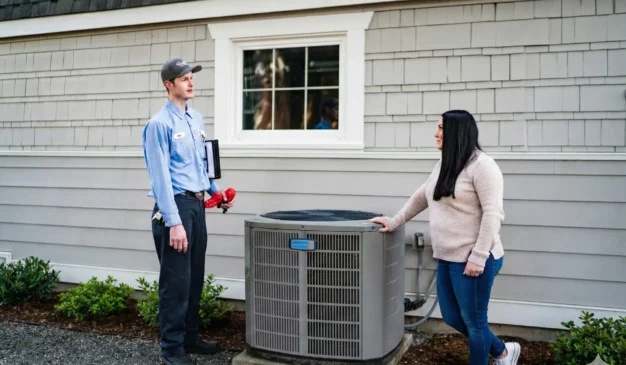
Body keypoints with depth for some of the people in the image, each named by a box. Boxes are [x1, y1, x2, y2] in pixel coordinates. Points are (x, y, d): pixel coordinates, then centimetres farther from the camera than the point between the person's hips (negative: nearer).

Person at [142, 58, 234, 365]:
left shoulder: (196, 119, 13)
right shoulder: (160, 124, -12)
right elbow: (161, 176, -17)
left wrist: (215, 190, 14)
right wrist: (173, 222, -21)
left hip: (197, 204, 8)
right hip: (175, 205, -8)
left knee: (195, 279, 14)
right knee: (176, 282, -1)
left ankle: (189, 337, 28)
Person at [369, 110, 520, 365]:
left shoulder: (481, 165, -14)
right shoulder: (444, 166, 13)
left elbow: (493, 214, -18)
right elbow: (420, 198, 25)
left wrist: (478, 257, -21)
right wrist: (394, 222, 27)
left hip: (472, 261, -9)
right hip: (448, 258, 9)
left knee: (473, 321, 6)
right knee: (452, 317, 18)